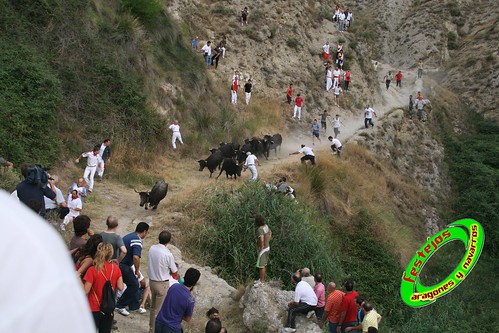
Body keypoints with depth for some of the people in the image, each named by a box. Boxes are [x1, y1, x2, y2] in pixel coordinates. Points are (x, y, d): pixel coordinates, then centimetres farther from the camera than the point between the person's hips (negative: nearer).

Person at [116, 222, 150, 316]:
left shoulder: (129, 236, 15)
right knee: (134, 284, -3)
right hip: (123, 266, -10)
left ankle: (134, 306, 25)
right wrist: (137, 270, -15)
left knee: (133, 284, 16)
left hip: (119, 263, 10)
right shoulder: (137, 240, -17)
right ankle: (120, 306, 3)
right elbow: (136, 257, -29)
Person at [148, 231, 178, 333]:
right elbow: (174, 272, -11)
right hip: (162, 284, -6)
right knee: (159, 309, 8)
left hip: (151, 280, 6)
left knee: (153, 306, 22)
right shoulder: (168, 254, -24)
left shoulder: (152, 248, -7)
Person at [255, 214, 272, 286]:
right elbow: (270, 232, 22)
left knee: (261, 266, 2)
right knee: (263, 264, 20)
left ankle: (262, 281, 11)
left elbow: (262, 240, -35)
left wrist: (261, 249, -22)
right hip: (267, 247, 9)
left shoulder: (260, 229, -26)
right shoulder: (266, 226, 2)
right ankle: (262, 279, 31)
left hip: (263, 249, -9)